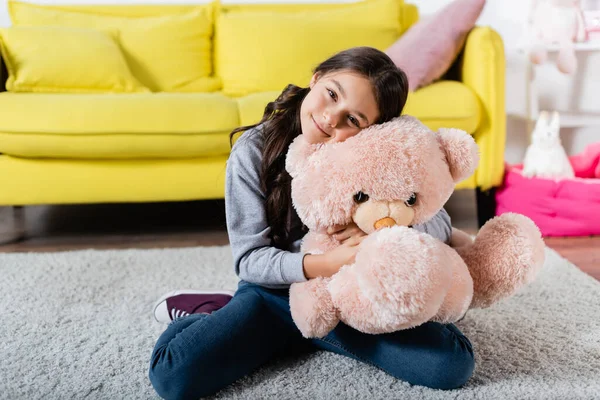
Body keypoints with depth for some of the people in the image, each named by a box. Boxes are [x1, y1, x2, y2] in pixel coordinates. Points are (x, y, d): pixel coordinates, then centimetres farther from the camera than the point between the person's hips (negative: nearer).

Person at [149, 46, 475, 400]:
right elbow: (250, 259, -14)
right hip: (277, 291, -2)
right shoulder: (254, 151, -14)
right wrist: (322, 265, -32)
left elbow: (440, 225, -8)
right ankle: (215, 311, 12)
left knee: (453, 364, -18)